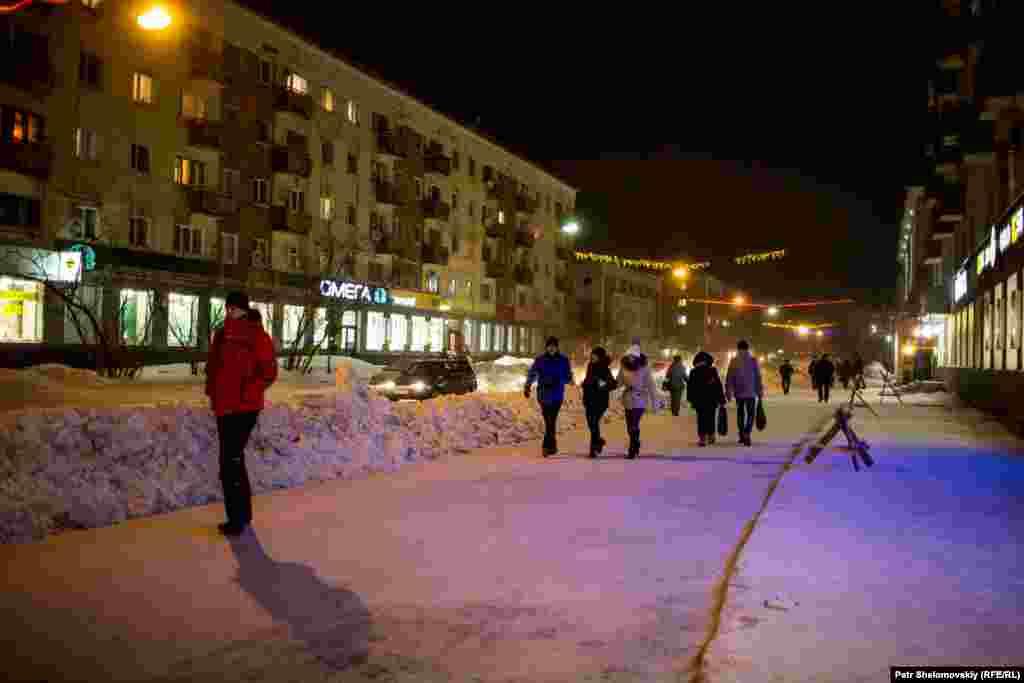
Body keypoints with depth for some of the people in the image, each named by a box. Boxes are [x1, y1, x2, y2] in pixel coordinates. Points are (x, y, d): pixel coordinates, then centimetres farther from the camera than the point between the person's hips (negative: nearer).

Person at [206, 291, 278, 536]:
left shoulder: (256, 335, -10)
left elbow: (269, 371, -14)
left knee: (231, 464, -10)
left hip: (243, 408, -8)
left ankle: (237, 519, 0)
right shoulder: (222, 334, 11)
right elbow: (212, 365, 22)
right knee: (234, 460, 18)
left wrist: (247, 394, -19)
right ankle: (244, 513, 33)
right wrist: (213, 391, 9)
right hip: (224, 407, 8)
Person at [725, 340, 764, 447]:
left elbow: (729, 378, -2)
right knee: (750, 414, 1)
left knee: (740, 414, 15)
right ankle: (746, 435, -20)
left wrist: (728, 393, 4)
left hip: (739, 392, 2)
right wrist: (760, 391, 4)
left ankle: (742, 436, 22)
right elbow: (758, 377, -4)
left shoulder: (734, 361, -2)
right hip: (751, 392, -2)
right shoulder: (753, 361, -5)